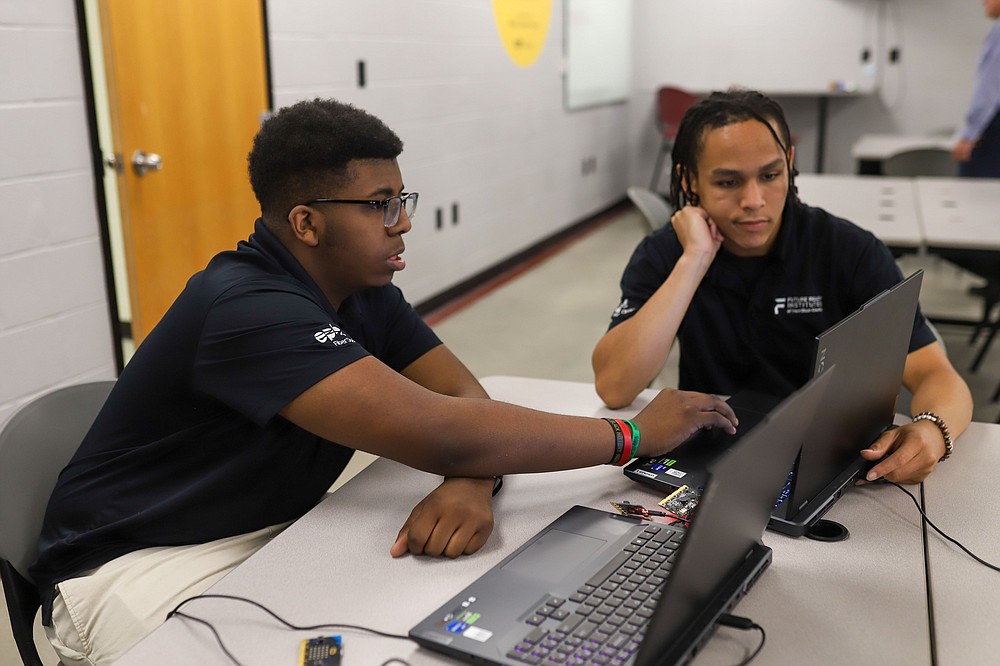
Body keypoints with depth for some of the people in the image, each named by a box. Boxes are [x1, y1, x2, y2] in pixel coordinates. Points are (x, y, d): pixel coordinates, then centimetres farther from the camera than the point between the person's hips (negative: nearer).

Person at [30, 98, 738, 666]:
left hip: (274, 532, 7)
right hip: (139, 564, -6)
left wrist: (471, 481, -30)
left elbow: (463, 395, -5)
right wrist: (635, 433, -28)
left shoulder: (366, 293, -1)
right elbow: (435, 434, -36)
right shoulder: (249, 310, -30)